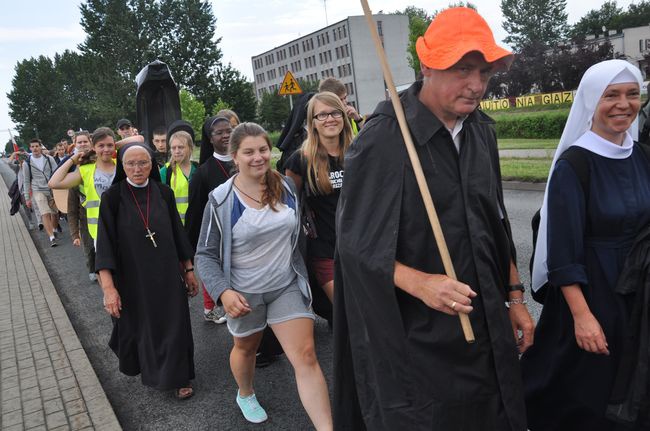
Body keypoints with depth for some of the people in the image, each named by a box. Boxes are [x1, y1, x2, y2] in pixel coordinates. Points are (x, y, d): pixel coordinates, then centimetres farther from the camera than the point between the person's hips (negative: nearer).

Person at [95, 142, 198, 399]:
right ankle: (138, 364, 48)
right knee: (137, 326, 18)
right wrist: (108, 287, -21)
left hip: (167, 274, 1)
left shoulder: (164, 193, -2)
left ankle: (179, 377, 23)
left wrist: (189, 269, 6)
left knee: (173, 325, 5)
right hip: (131, 277, -1)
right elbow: (105, 242, -14)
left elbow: (177, 233, 5)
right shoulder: (113, 197, -11)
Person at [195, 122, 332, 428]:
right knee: (246, 347, 23)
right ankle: (245, 395, 55)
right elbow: (205, 255, -11)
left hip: (287, 286, 2)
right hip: (244, 293, -1)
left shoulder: (286, 186, -4)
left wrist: (300, 271, 17)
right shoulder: (221, 200, -15)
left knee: (306, 356, -7)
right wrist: (223, 292, -26)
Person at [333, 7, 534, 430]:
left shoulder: (482, 131, 3)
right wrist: (419, 283, -29)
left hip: (487, 326, 7)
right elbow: (355, 241, -15)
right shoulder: (382, 141, -18)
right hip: (418, 337, -6)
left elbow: (497, 225, 11)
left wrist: (514, 296, 12)